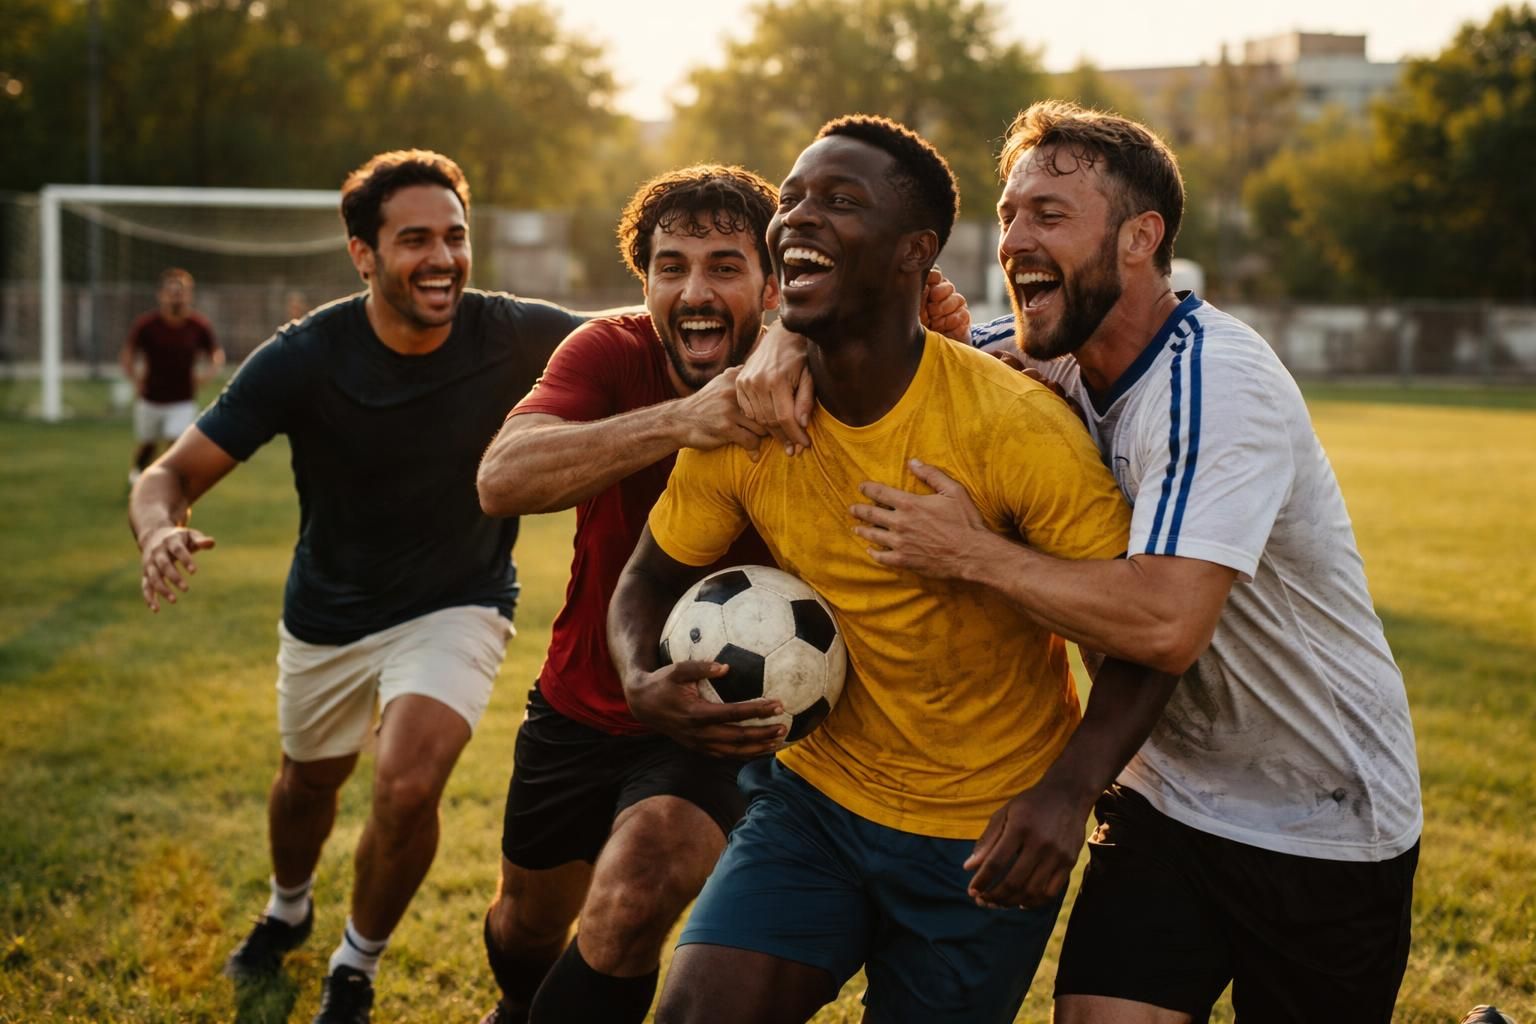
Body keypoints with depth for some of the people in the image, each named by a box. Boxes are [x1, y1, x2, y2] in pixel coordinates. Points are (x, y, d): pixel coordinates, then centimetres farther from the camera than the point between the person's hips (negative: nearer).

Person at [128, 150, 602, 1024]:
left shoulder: (514, 338, -23)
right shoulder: (307, 357, -23)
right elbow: (176, 472, -21)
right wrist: (163, 532, -46)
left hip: (457, 605, -2)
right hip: (329, 613, 2)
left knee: (408, 787, -23)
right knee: (311, 780, 23)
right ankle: (288, 909, 59)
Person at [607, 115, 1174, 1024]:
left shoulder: (1013, 424, -21)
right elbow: (652, 581, 6)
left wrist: (1069, 791, -33)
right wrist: (647, 683, -16)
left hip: (990, 833, -2)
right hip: (817, 788, 3)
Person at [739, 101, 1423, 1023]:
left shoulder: (1216, 384, -25)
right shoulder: (1049, 356, -3)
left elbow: (1166, 622, -36)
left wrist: (971, 553, -27)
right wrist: (802, 339, -15)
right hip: (1167, 797, 6)